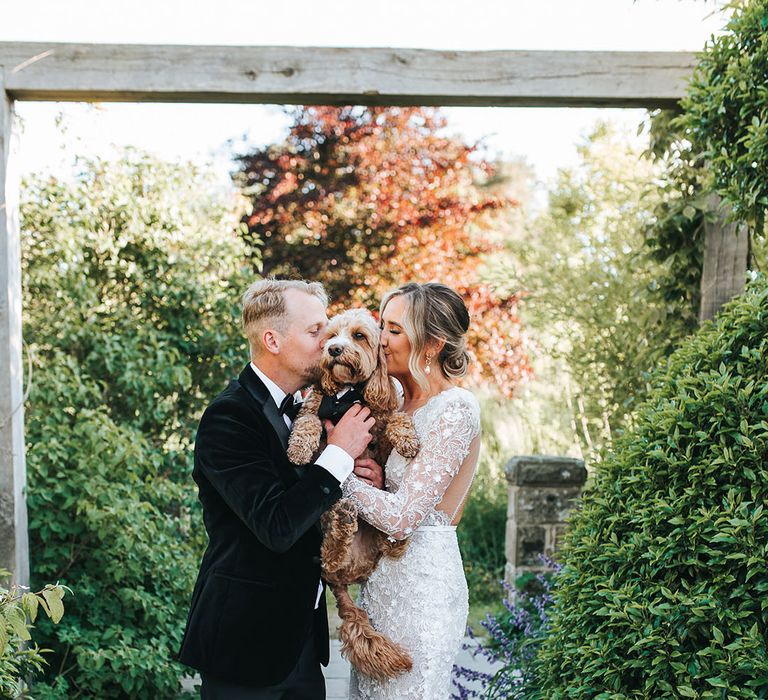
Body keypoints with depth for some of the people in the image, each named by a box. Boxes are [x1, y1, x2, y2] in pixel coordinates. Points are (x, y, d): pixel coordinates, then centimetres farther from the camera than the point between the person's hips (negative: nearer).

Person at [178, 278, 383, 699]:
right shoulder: (229, 416, -18)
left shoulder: (298, 409, 8)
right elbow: (276, 527, -26)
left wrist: (353, 477, -6)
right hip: (246, 641, -8)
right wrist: (339, 453, -19)